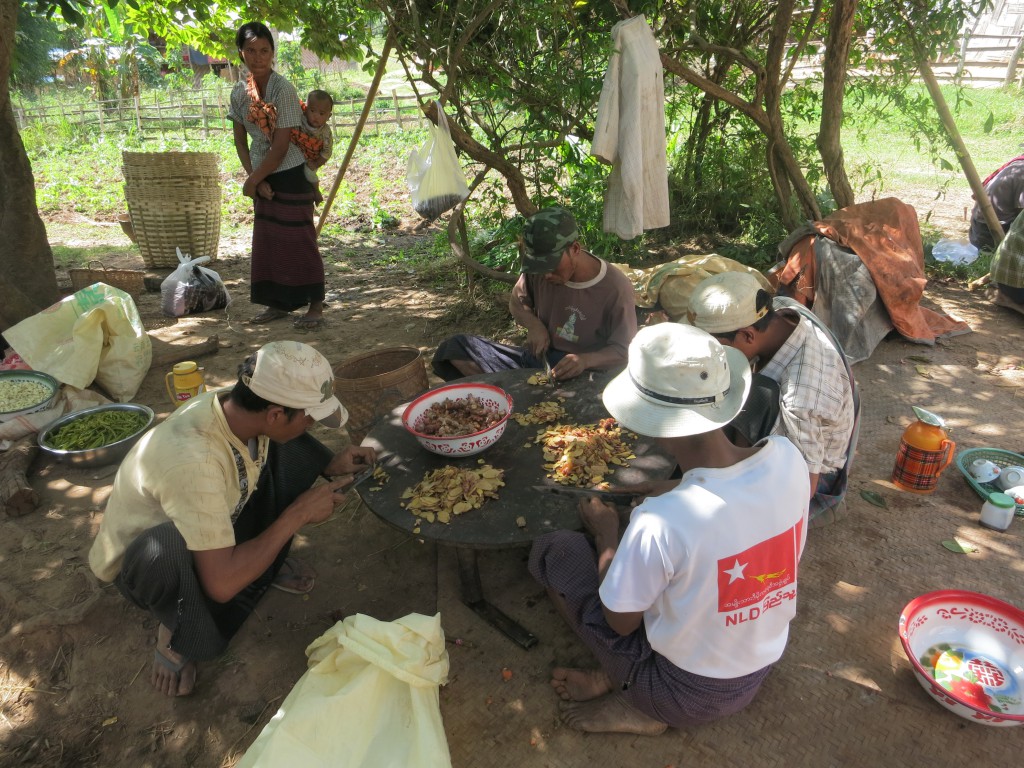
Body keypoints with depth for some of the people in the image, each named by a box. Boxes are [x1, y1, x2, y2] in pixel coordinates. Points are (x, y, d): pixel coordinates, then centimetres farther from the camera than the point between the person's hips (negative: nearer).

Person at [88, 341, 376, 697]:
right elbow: (222, 584, -37)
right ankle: (176, 632, -8)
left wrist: (330, 465, -12)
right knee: (170, 548, -41)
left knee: (295, 448, -10)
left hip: (219, 520, 6)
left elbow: (290, 443, 6)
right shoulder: (193, 461, -41)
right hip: (143, 562, -6)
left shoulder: (237, 407, -20)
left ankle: (268, 563, 5)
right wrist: (298, 514, -28)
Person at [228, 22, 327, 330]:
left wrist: (251, 180, -12)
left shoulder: (283, 90, -17)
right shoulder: (239, 92, 2)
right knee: (266, 239, 10)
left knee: (298, 239, -4)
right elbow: (241, 141, 6)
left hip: (291, 174, -7)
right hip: (264, 176, 7)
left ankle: (316, 305, 6)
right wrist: (256, 180, -6)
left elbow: (280, 148, -18)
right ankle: (278, 302, 22)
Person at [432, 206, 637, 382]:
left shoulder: (616, 289, -16)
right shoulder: (538, 270, -4)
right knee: (454, 348, -12)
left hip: (582, 379, -5)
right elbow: (517, 302, 15)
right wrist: (533, 324, -8)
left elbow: (623, 352, -11)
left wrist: (586, 360, -32)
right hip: (536, 361, 5)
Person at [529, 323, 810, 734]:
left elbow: (620, 621, -16)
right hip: (761, 669, 6)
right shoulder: (787, 456, -20)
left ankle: (637, 705, 5)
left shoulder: (660, 523, -36)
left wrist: (605, 533, -3)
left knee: (552, 549, 1)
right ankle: (612, 677, 10)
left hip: (686, 696, -6)